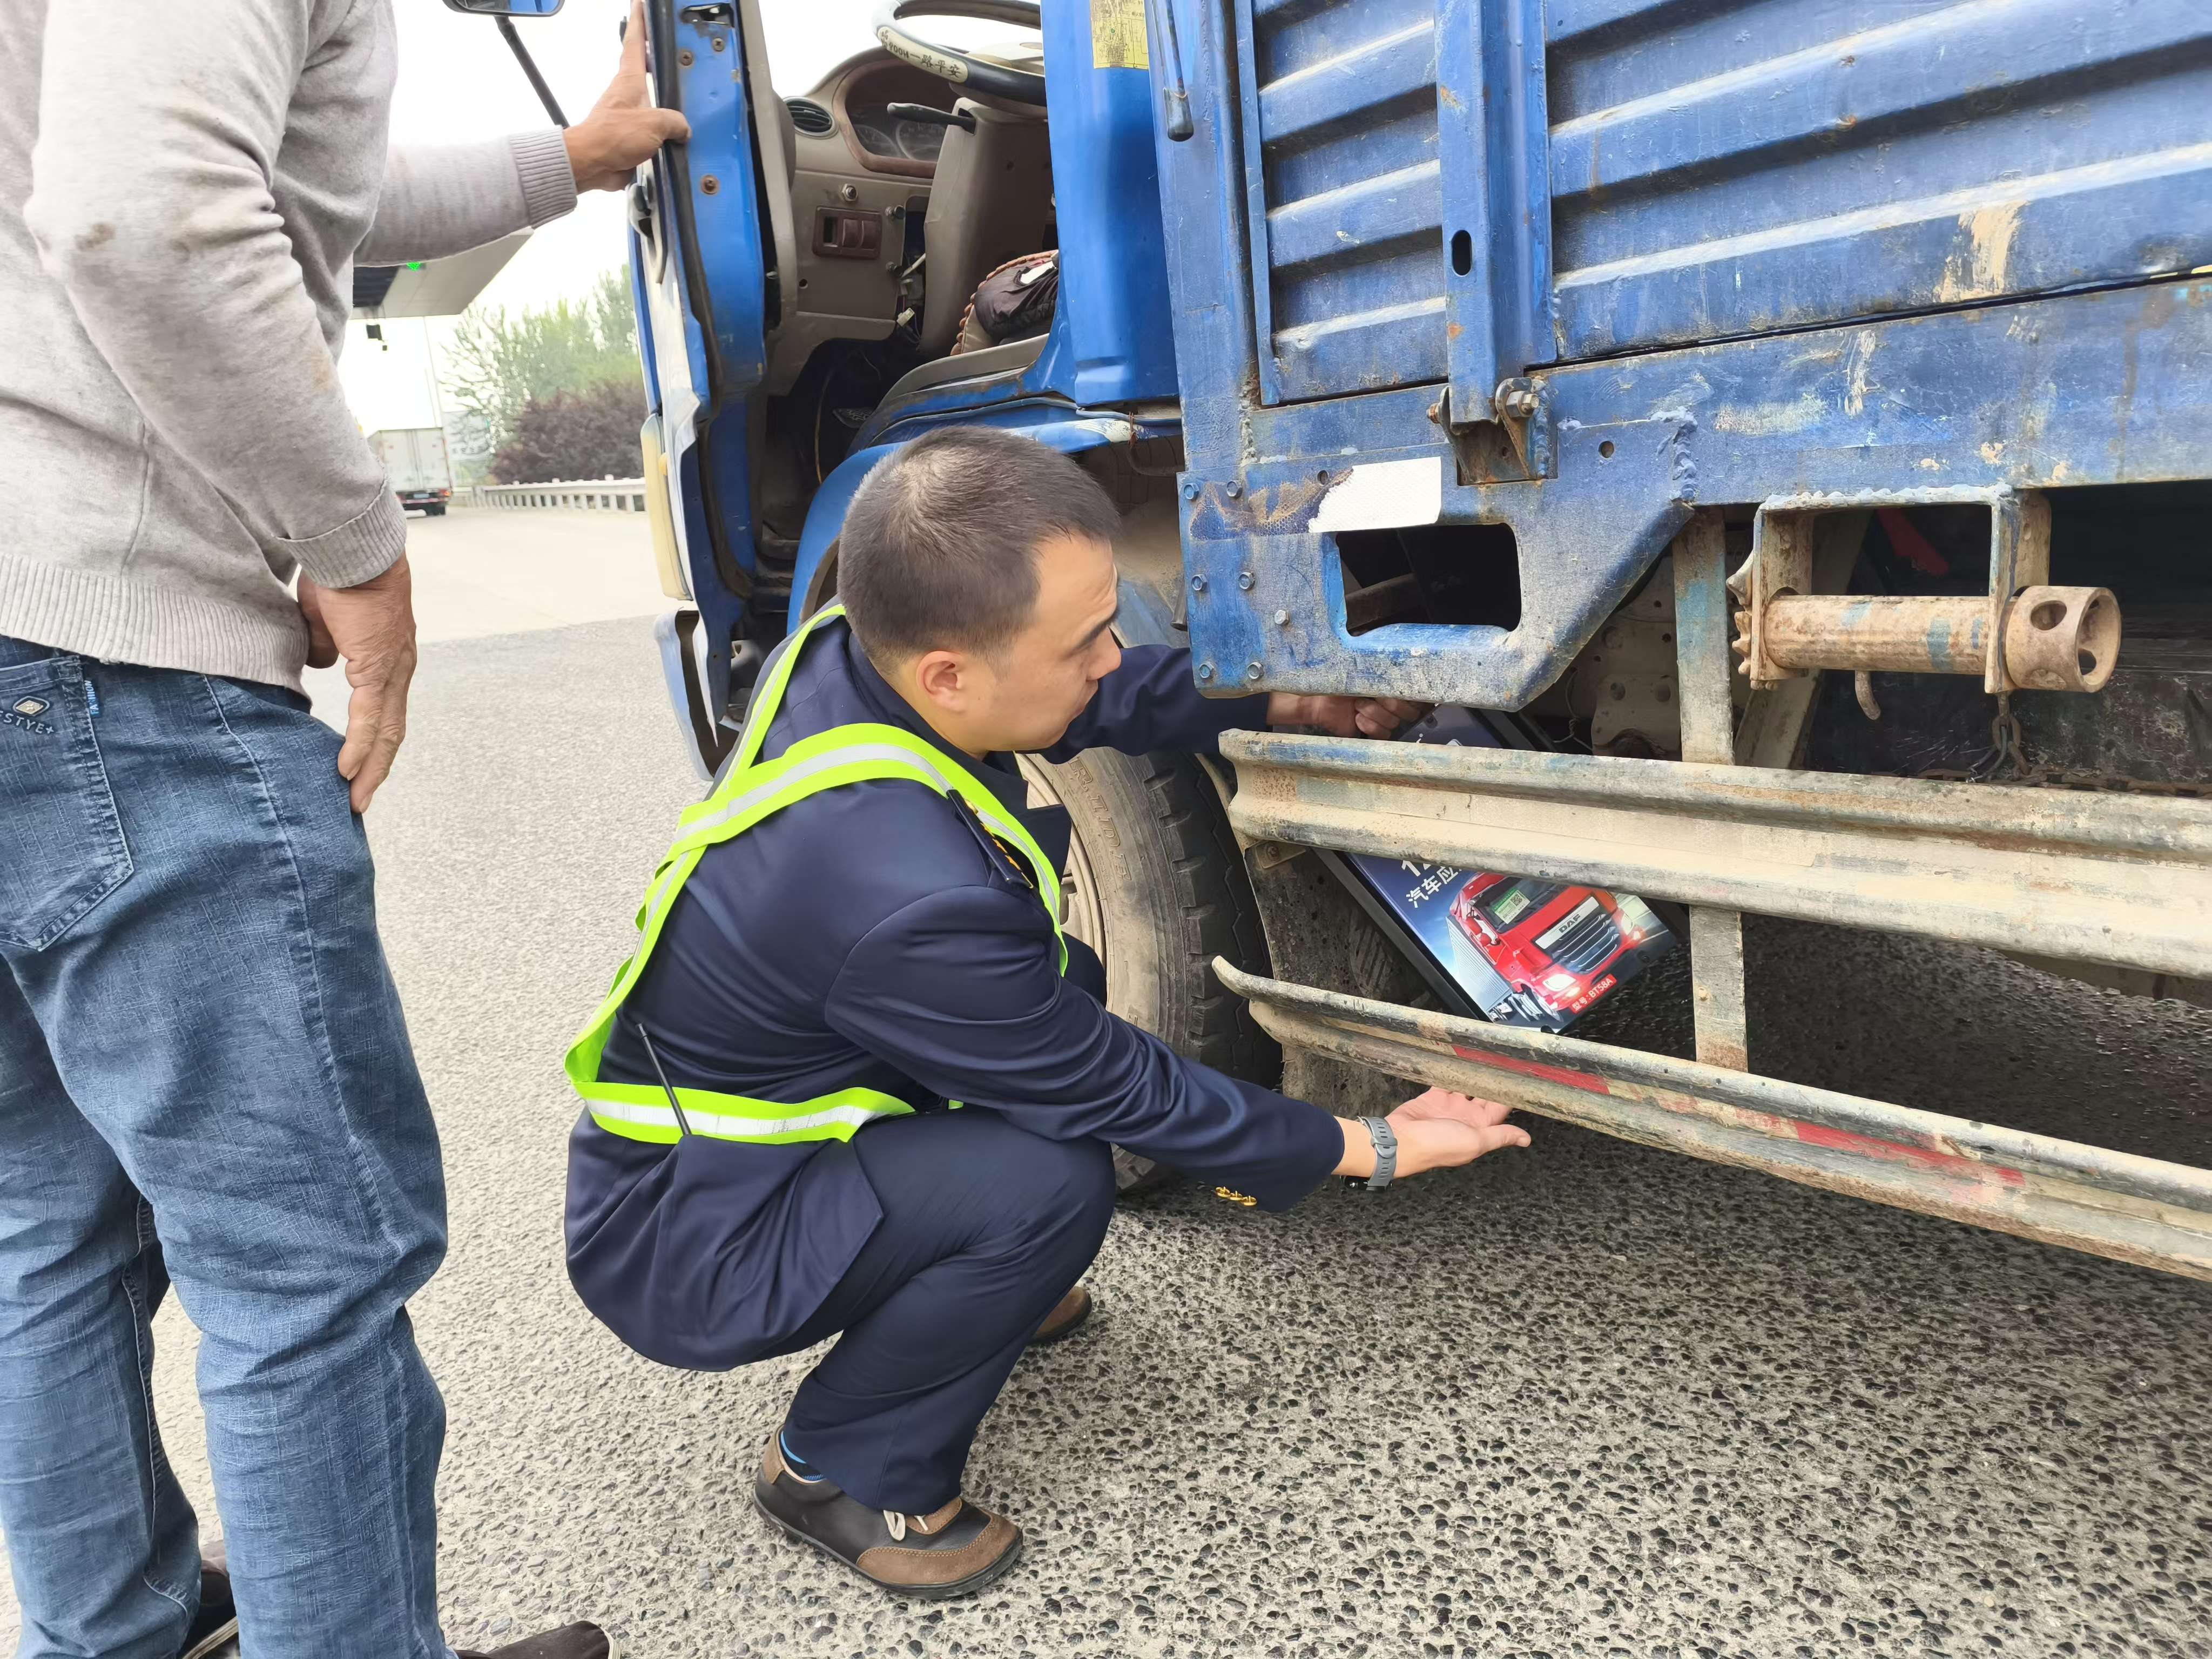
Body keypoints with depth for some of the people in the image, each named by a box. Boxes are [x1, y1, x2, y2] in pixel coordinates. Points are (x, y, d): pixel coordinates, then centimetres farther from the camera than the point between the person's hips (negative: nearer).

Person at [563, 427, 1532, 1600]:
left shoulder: (847, 650, -15)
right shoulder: (906, 898, -38)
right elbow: (1123, 1095, -22)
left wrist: (1285, 701, 1)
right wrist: (1368, 1148, -11)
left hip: (702, 1109, 9)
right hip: (683, 1239, -8)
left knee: (1060, 981, 10)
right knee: (1047, 1183, -28)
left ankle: (975, 1293, 24)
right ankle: (843, 1472, -2)